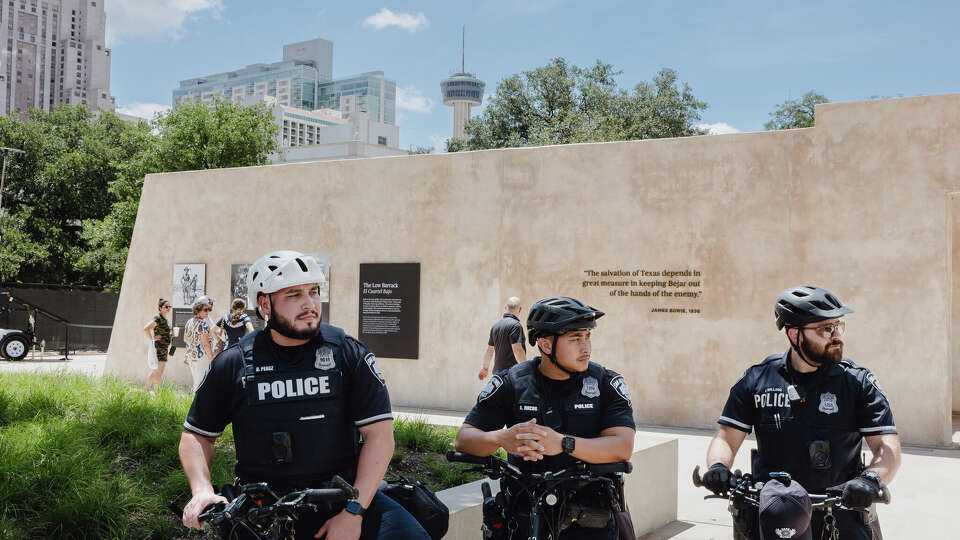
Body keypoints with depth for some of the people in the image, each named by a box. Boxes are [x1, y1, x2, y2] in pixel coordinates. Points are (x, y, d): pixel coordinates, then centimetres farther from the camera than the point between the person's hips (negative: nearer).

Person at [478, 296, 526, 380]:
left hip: (497, 371, 8)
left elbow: (489, 350, 21)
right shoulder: (516, 325, -11)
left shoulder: (495, 326, 12)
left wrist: (485, 368, 32)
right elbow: (517, 349, -20)